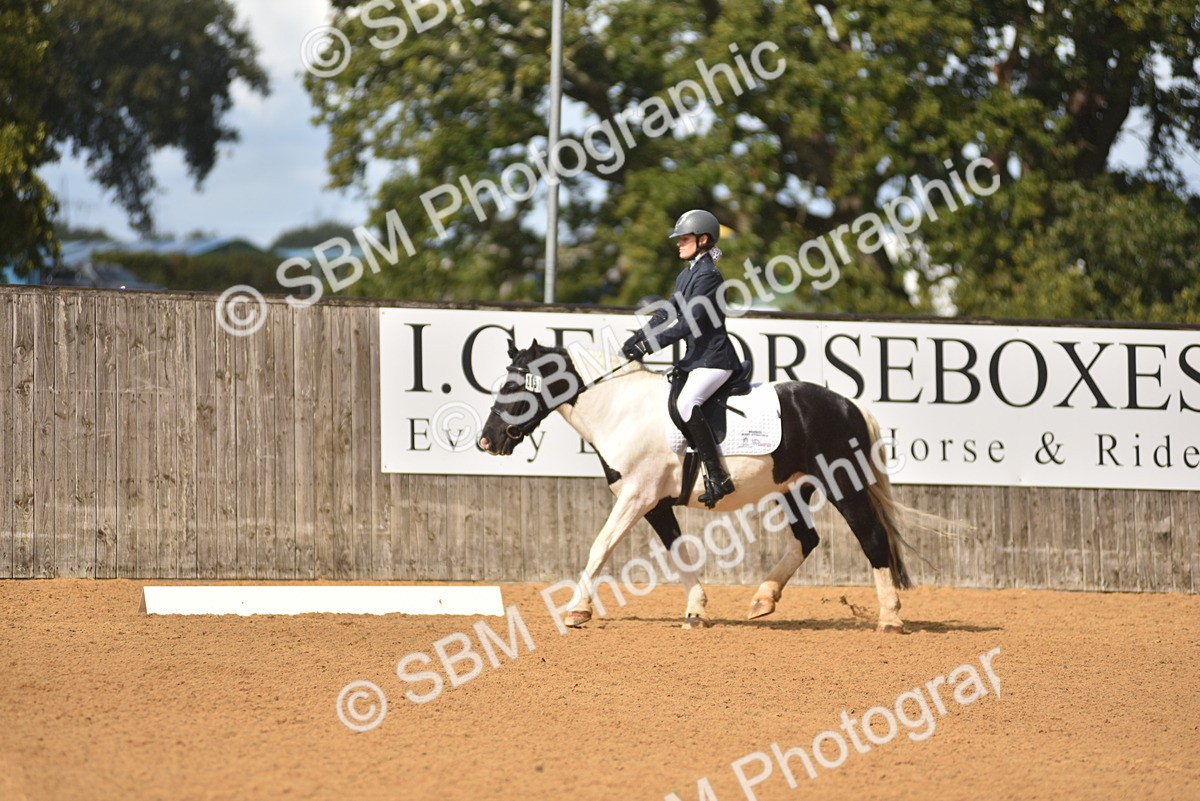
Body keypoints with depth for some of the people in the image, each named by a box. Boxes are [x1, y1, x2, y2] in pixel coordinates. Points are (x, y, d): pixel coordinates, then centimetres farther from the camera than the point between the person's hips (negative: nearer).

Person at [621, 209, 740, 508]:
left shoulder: (708, 275, -14)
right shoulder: (687, 275, 17)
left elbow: (690, 322, -21)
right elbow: (666, 314, 16)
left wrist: (650, 345, -21)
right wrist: (634, 342, 5)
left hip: (715, 359, -11)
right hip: (696, 358, 11)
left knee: (686, 403, -30)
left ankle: (718, 477, -30)